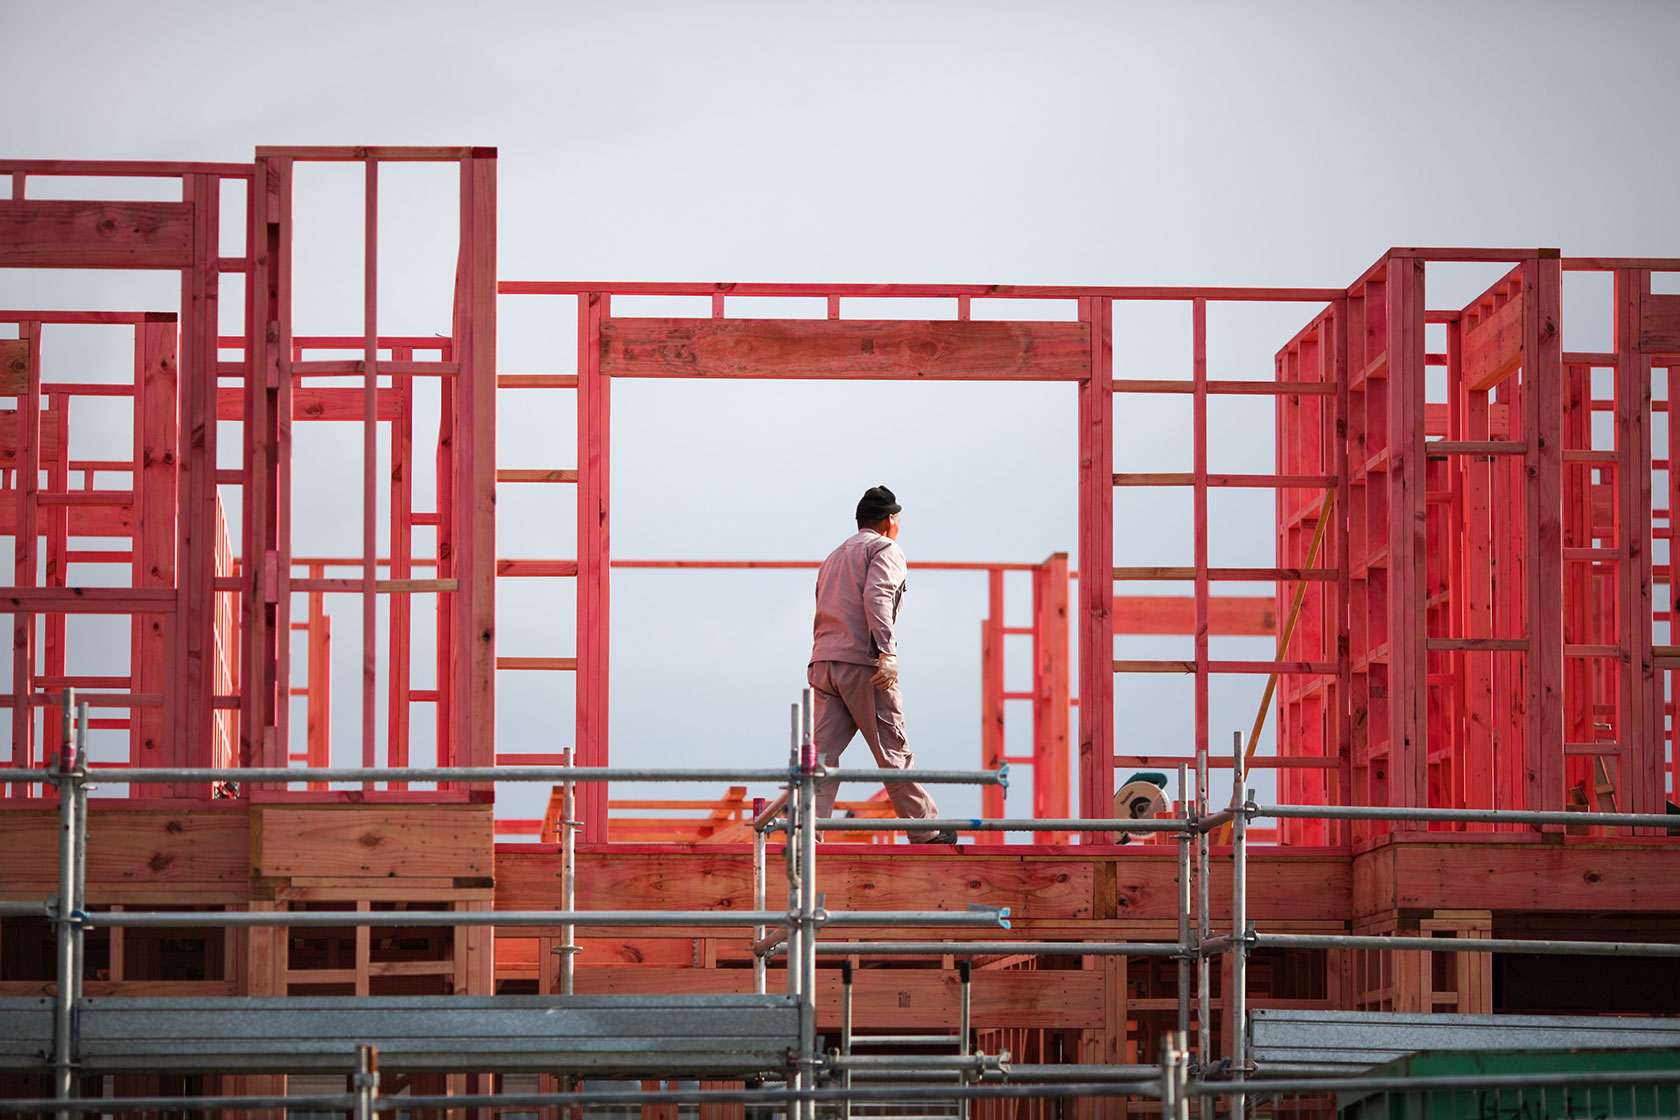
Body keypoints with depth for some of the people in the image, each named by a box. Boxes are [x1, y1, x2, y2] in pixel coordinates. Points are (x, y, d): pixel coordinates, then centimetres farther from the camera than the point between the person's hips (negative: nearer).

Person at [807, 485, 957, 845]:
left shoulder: (833, 557, 28)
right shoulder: (886, 549, 3)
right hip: (862, 663, -7)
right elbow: (877, 598, -15)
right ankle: (925, 833, 9)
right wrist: (887, 654, -23)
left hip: (821, 662, 7)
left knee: (822, 753, -2)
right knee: (894, 752, 1)